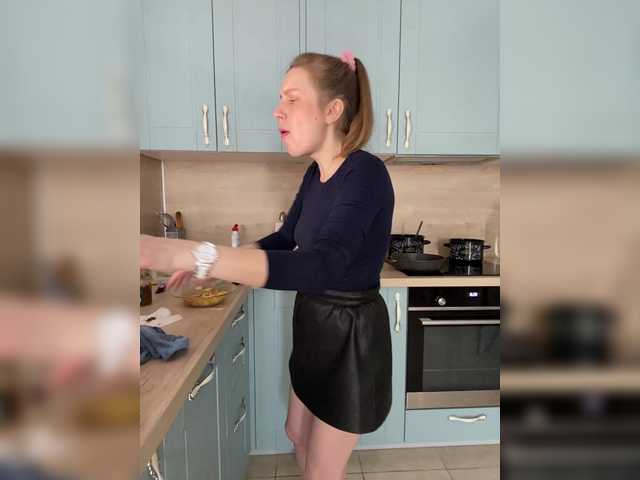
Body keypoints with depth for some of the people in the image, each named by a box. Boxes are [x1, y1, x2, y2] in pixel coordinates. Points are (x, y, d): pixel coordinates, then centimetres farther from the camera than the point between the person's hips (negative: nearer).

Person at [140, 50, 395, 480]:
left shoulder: (366, 174, -27)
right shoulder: (316, 173, 1)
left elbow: (320, 267, -43)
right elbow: (285, 239, 11)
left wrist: (187, 253, -51)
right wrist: (207, 264, 0)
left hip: (352, 334, -8)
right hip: (315, 321, 8)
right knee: (297, 433, 28)